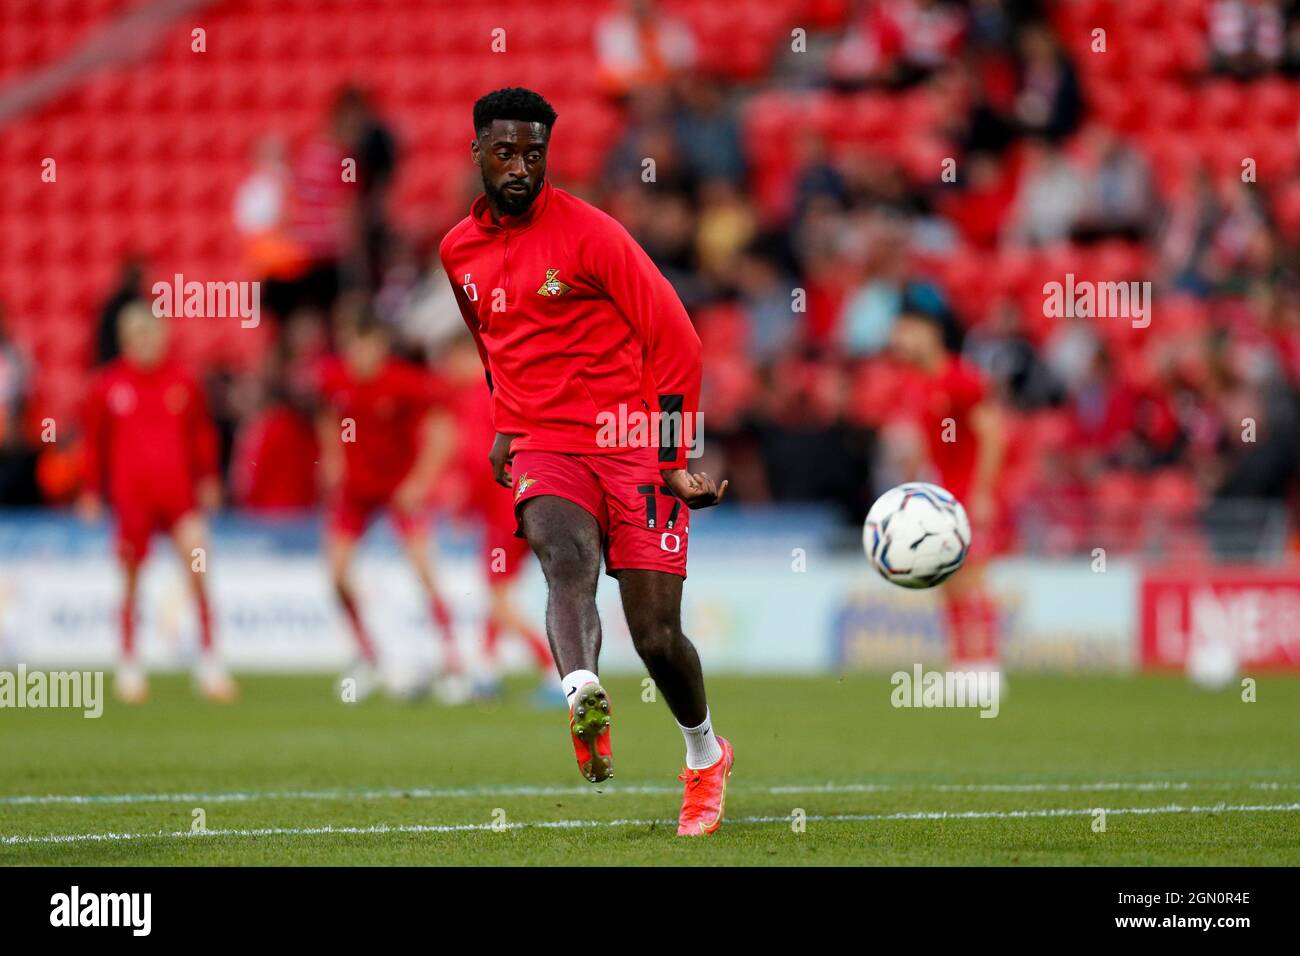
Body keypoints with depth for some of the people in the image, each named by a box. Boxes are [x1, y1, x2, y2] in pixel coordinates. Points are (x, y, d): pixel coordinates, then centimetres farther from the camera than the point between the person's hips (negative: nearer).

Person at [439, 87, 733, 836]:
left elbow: (675, 341, -5)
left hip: (630, 444, -3)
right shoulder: (460, 252, 10)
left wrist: (673, 458, -8)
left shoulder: (589, 234, -7)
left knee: (656, 634, -6)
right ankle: (585, 698, -55)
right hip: (542, 446, 3)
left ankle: (706, 753, 22)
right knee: (565, 554, -32)